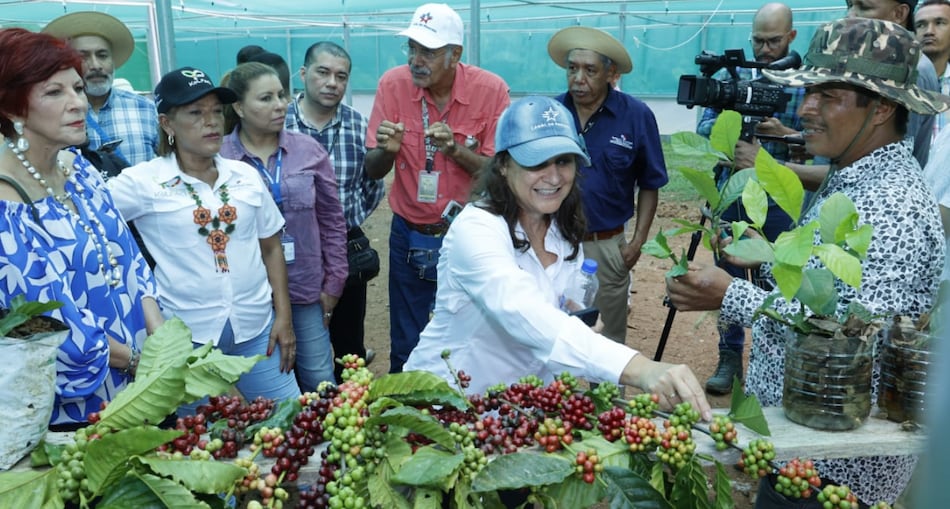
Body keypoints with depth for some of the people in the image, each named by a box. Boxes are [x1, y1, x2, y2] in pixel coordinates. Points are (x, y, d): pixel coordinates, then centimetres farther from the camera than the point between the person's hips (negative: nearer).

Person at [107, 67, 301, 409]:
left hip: (256, 325, 3)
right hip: (186, 334, -3)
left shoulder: (246, 175, 5)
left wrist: (283, 316, 4)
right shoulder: (143, 182, -6)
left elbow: (271, 248, 10)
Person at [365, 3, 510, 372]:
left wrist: (456, 149, -27)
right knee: (405, 347, 13)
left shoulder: (490, 89, -13)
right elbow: (373, 172, -2)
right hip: (408, 235, 2)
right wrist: (386, 149, -24)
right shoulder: (393, 84, -8)